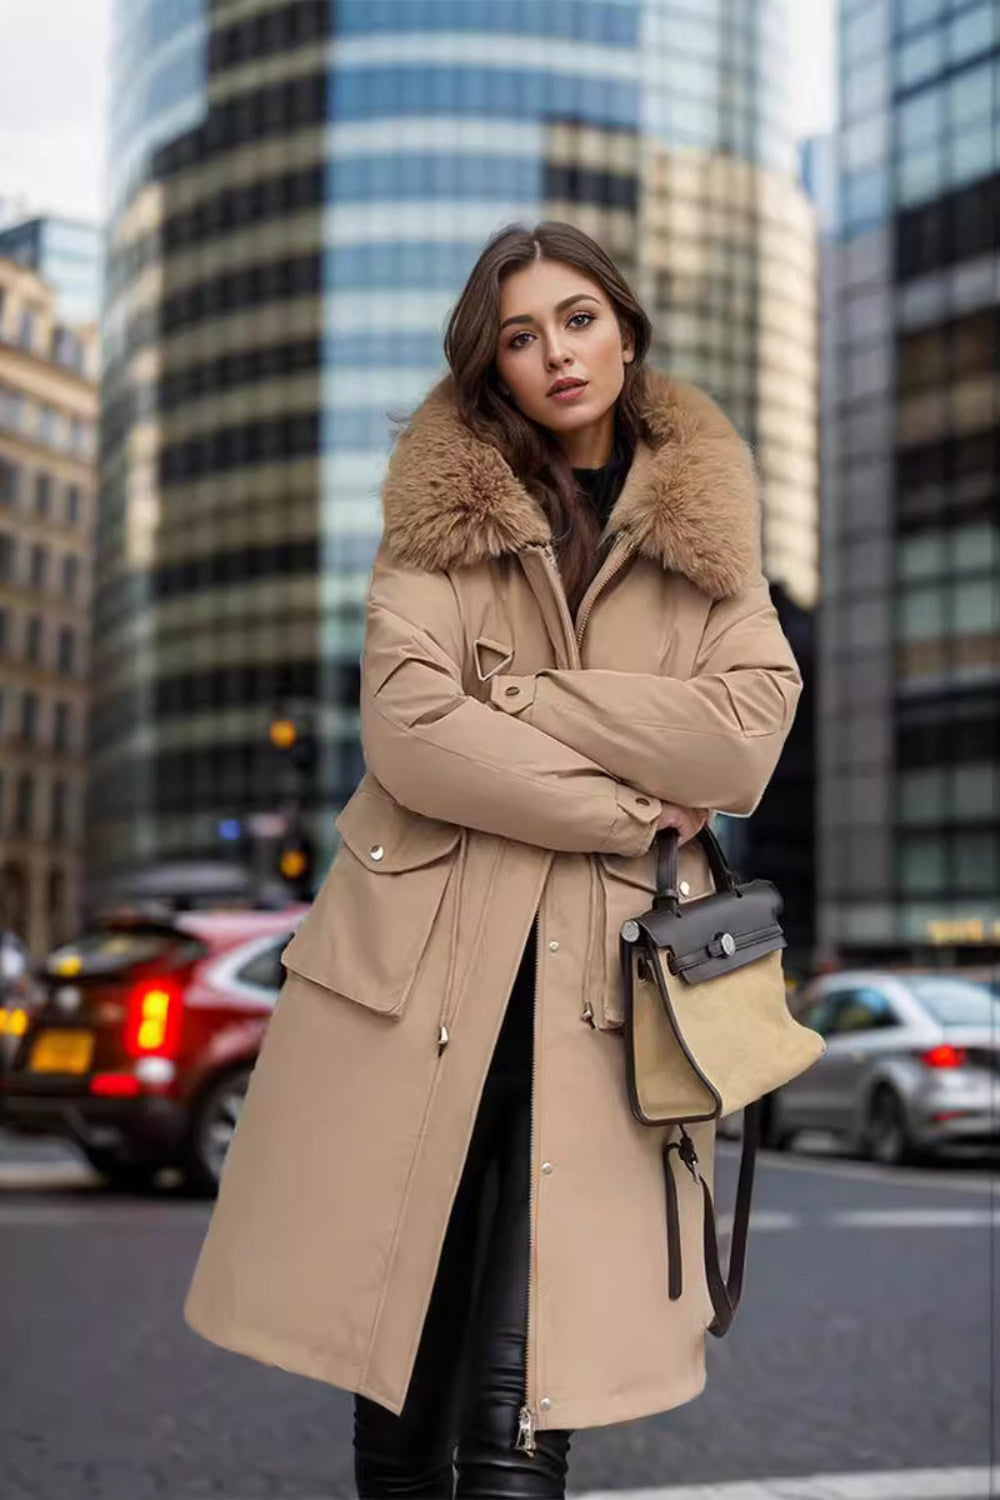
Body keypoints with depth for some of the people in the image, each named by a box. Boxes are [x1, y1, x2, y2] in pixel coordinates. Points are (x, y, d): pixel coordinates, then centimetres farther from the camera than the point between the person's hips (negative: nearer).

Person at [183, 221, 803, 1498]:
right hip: (418, 959, 0)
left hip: (602, 975, 0)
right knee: (397, 1372, 5)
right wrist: (624, 807, -9)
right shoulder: (443, 509, 7)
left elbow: (746, 741, -6)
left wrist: (515, 695, -8)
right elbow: (407, 727, -9)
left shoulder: (705, 528, 11)